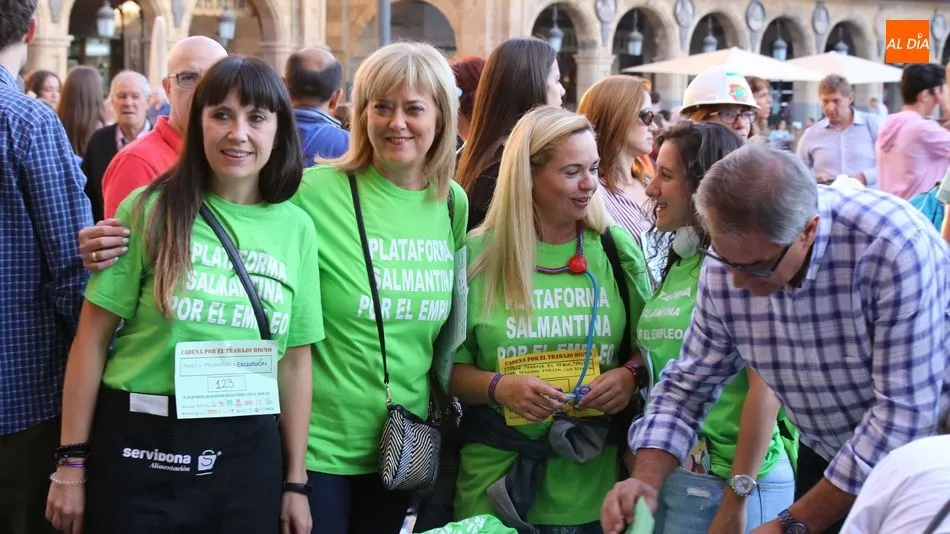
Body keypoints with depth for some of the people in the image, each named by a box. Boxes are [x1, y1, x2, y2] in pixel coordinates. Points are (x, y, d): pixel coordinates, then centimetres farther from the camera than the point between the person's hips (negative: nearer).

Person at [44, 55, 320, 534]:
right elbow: (93, 337, -3)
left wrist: (295, 482, 8)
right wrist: (72, 459, -5)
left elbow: (295, 359, 9)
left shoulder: (297, 229, 5)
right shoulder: (151, 210, -3)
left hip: (248, 453, 3)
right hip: (140, 447, -2)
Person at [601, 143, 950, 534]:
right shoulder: (726, 259, -16)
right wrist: (647, 478, -21)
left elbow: (905, 410, -32)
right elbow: (690, 382, -4)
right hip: (826, 458, 4)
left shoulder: (893, 249, -32)